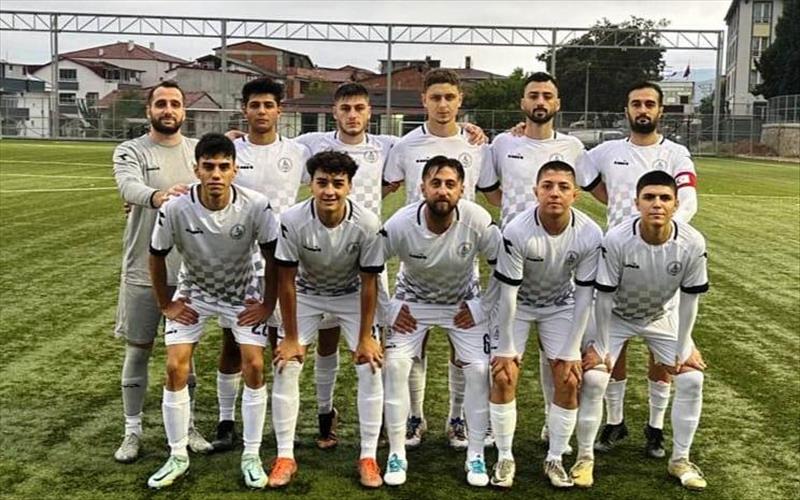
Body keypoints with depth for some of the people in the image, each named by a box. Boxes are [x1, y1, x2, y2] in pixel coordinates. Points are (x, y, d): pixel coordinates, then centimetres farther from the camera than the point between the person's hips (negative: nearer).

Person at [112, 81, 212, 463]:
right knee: (138, 350, 7)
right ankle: (132, 431, 20)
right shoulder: (130, 151, -5)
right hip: (143, 271, -2)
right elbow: (130, 187, -26)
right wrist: (156, 197, -47)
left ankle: (187, 426, 25)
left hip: (189, 270, 2)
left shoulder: (200, 150, 5)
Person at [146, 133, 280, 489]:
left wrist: (267, 304, -8)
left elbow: (272, 256, -11)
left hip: (243, 293, 0)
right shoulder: (175, 210, -26)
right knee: (175, 368, -8)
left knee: (254, 366, -11)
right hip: (193, 293, 1)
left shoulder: (256, 206, -26)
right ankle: (178, 457, 10)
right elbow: (157, 257, -8)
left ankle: (251, 457, 6)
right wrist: (165, 304, -4)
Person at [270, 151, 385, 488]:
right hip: (305, 294, 0)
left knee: (371, 367, -9)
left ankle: (368, 457, 4)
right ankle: (285, 457, 5)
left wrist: (365, 337, -13)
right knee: (285, 367, -8)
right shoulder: (293, 220, -30)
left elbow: (369, 283, -18)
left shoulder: (367, 224, -29)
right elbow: (286, 280, -20)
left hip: (352, 295, 0)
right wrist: (291, 337, -15)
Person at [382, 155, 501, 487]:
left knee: (478, 369, -11)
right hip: (413, 301, 0)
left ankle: (476, 455, 6)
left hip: (463, 302, 0)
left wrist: (482, 307, -11)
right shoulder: (400, 224, -28)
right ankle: (397, 454, 0)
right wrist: (388, 309, -13)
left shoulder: (478, 221, -27)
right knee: (395, 364, -15)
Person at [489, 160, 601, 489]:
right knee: (503, 377, -9)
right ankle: (505, 458, 8)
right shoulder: (516, 231, -32)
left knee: (569, 381, -5)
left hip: (560, 306, 2)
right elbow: (508, 294, -24)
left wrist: (570, 352, -13)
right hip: (518, 303, -2)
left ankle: (555, 459, 13)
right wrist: (505, 349, -17)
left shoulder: (590, 235, -26)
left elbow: (584, 296, -16)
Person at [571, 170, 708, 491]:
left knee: (691, 379, -3)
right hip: (616, 316, -2)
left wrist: (683, 350, -7)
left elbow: (689, 300, -13)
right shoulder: (617, 240, -33)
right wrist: (601, 346, -14)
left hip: (662, 316, 3)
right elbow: (605, 297, -22)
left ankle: (680, 459, 17)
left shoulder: (692, 244, -27)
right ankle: (585, 457, 7)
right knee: (592, 379, -13)